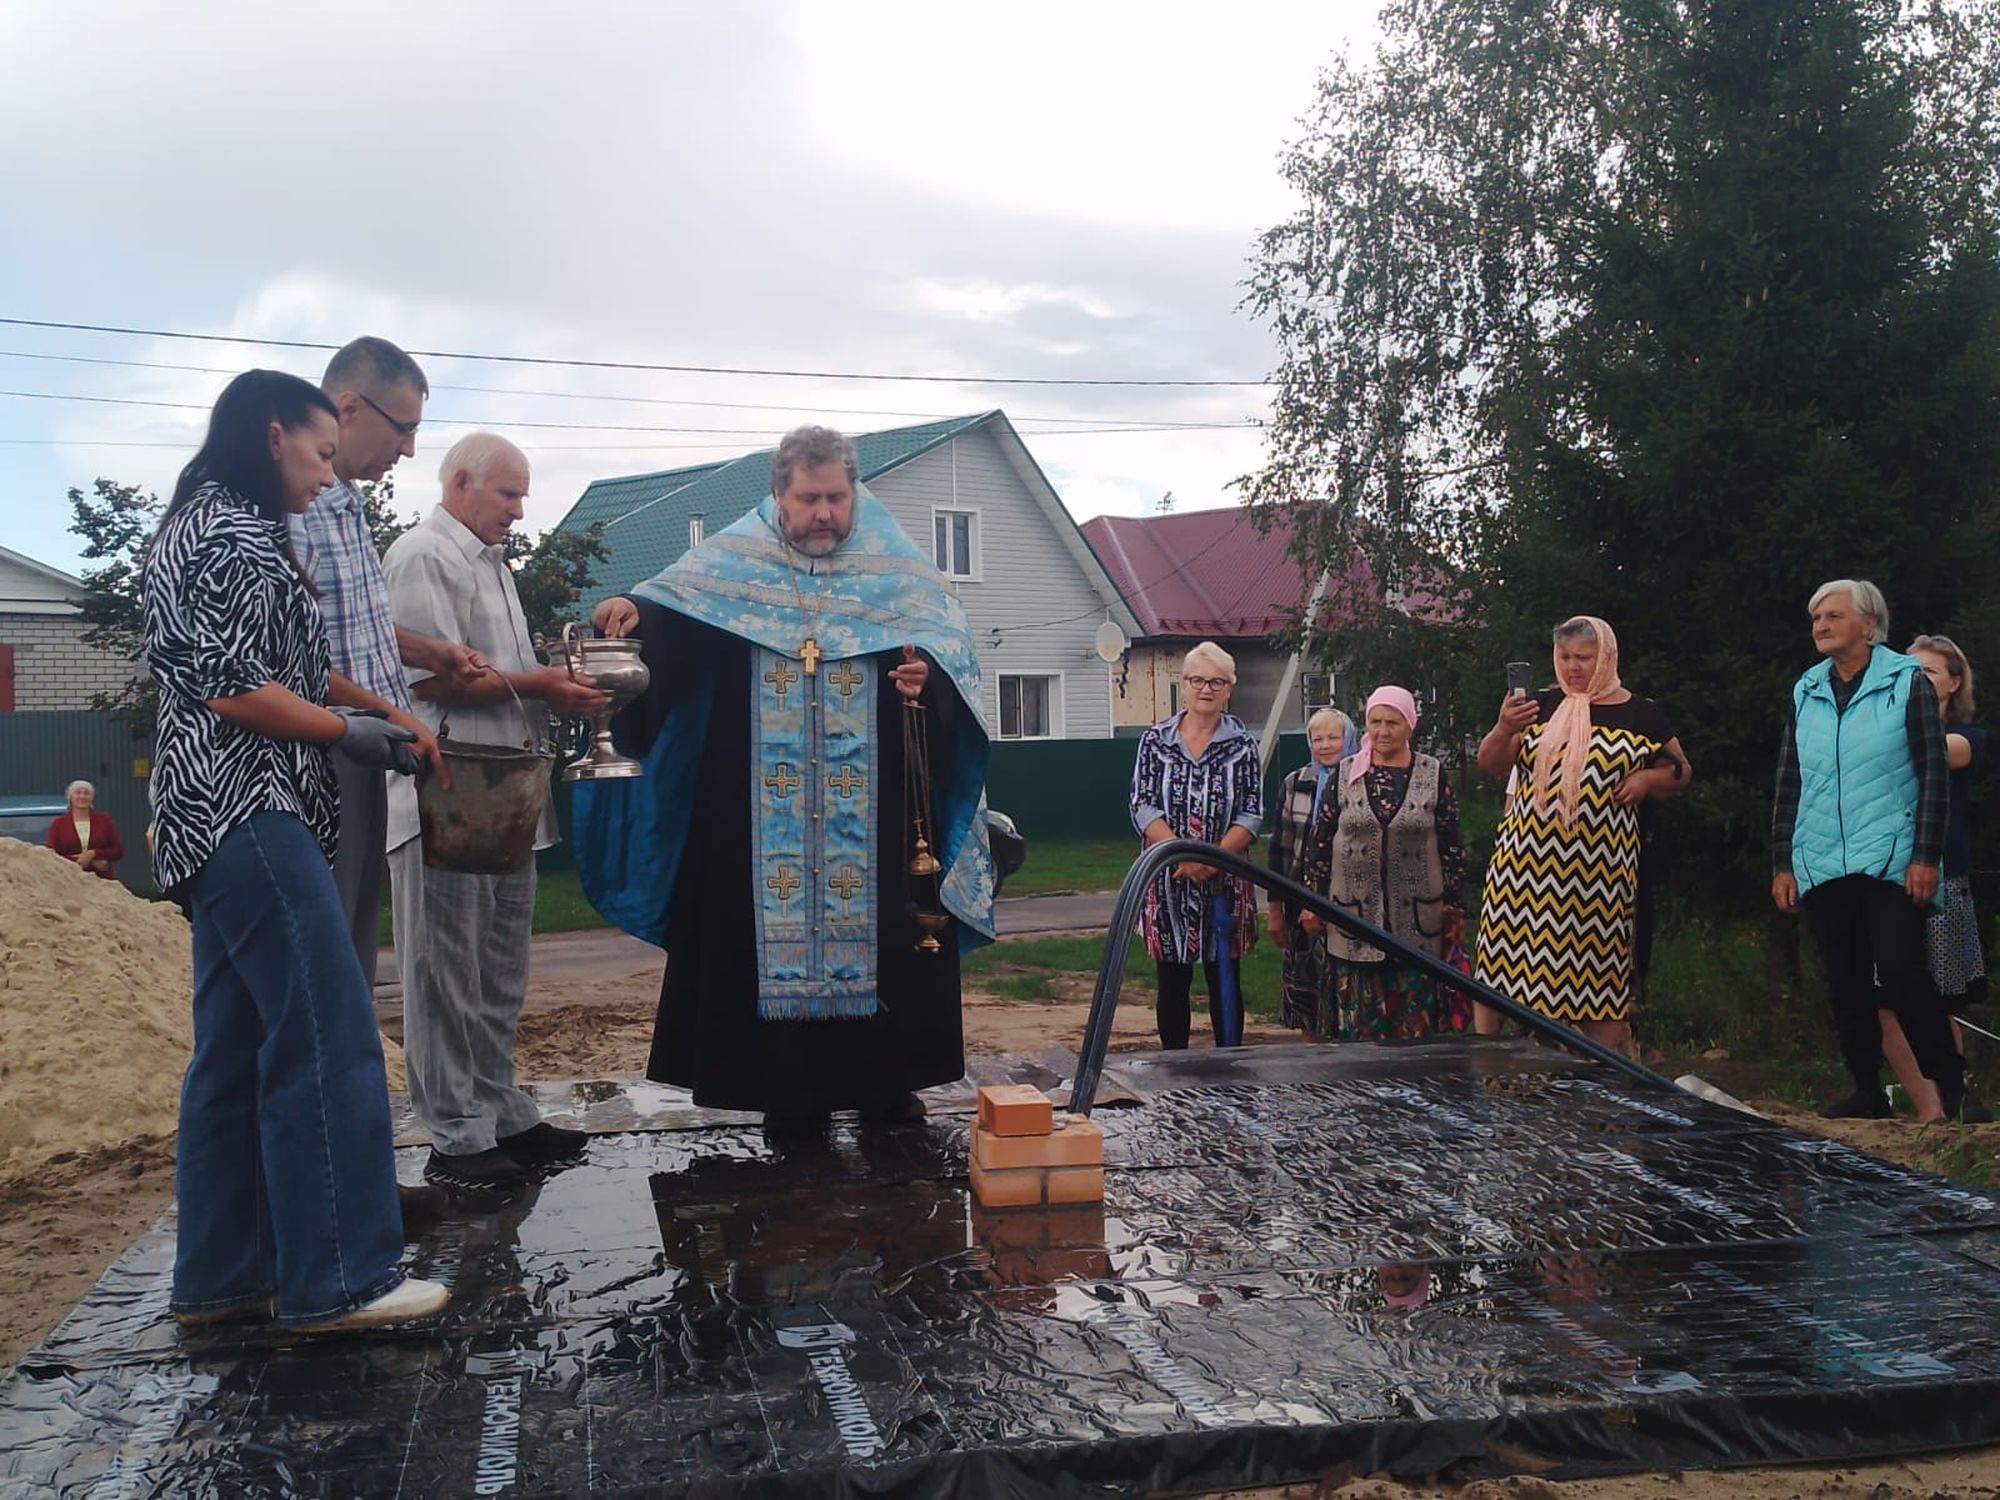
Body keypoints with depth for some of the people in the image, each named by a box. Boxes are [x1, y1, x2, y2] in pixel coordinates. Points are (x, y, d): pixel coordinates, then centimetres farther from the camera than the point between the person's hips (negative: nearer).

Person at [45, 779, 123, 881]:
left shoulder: (104, 820, 9)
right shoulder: (58, 823, 5)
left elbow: (118, 851, 7)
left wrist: (93, 854, -12)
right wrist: (92, 863, -10)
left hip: (102, 880, 1)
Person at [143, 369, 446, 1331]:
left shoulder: (212, 526, 22)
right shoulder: (236, 534, -10)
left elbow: (282, 671, 23)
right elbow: (232, 689, -19)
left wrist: (388, 718, 16)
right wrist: (353, 734, -8)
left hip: (226, 818, 11)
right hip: (247, 815, -11)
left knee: (237, 1054, 10)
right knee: (328, 1043, -10)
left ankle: (222, 1276, 15)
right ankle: (336, 1280, -7)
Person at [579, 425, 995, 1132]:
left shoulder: (895, 564, 6)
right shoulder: (733, 560, 7)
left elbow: (945, 635, 1)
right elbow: (671, 605, -1)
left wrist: (926, 669, -22)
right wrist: (633, 610, -24)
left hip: (873, 807, 0)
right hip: (766, 813, 0)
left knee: (877, 927, 3)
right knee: (777, 930, 1)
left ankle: (886, 1075, 15)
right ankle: (793, 1087, 10)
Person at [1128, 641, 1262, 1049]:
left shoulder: (1242, 745, 3)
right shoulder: (1156, 740, 4)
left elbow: (1251, 814, -3)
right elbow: (1143, 808, -4)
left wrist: (1214, 858, -17)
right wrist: (1183, 854, -17)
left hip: (1225, 881, 0)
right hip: (1168, 881, 0)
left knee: (1223, 982, 7)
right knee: (1172, 982, 6)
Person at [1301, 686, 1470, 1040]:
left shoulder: (1434, 775, 3)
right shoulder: (1345, 774, 5)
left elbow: (1452, 847, 4)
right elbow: (1319, 840, 8)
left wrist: (1455, 909, 3)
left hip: (1417, 922, -1)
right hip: (1355, 915, 1)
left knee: (1417, 1019, 2)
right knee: (1358, 1020, 4)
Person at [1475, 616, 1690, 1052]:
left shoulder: (1642, 714, 7)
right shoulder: (1540, 705, 8)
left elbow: (1680, 771, 15)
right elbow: (1490, 766, 7)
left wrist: (1647, 778, -5)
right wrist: (1504, 729, -13)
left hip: (1601, 862, -1)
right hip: (1527, 855, 1)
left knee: (1600, 960, 3)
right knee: (1502, 949, -1)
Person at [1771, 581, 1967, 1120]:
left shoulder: (1907, 682, 0)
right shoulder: (1806, 692, 12)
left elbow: (1934, 775, -3)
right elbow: (1788, 784, 13)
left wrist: (1926, 857, -9)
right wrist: (1782, 864, 9)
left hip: (1890, 861, -4)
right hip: (1820, 867, 4)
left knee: (1901, 973, -9)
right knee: (1845, 984, 5)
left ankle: (1951, 1085, 5)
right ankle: (1867, 1092, 15)